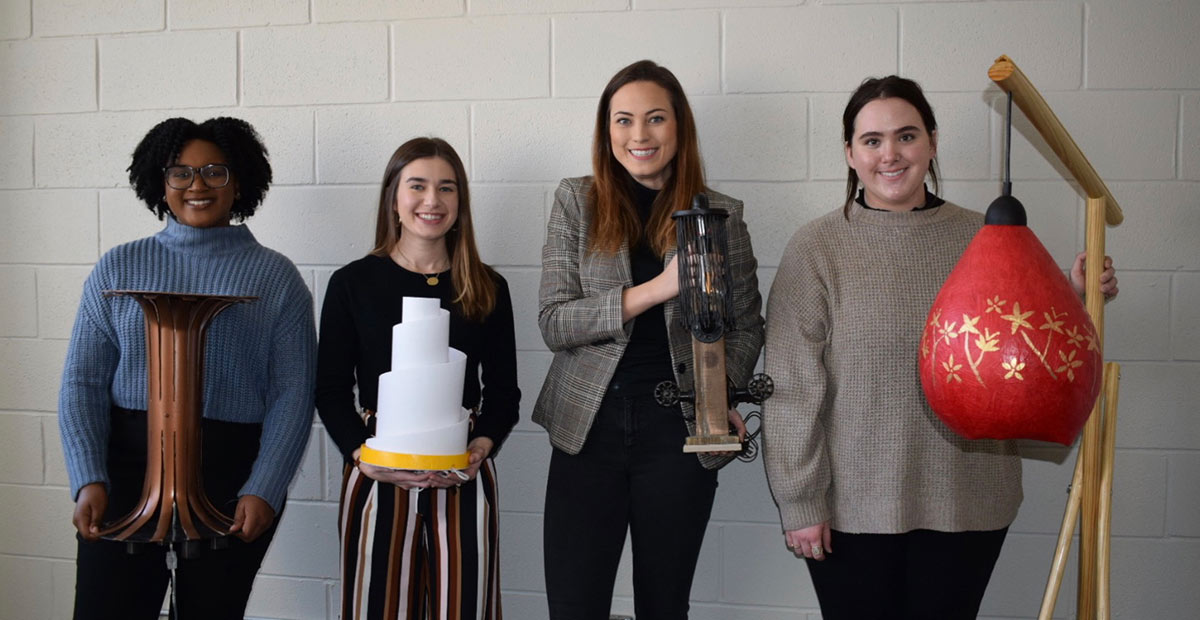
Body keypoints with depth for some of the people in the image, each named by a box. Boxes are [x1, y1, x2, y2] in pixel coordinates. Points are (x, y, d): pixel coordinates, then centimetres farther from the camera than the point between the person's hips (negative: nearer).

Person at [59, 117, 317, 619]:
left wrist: (264, 491, -12)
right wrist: (88, 480, -9)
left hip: (233, 473, -1)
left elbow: (293, 393, -2)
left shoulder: (275, 276, 3)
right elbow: (83, 382, 4)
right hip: (129, 464, 1)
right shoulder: (119, 267, 7)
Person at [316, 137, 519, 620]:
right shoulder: (352, 283, 2)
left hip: (464, 477, 1)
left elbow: (503, 391, 9)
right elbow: (331, 392, 3)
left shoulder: (488, 288, 7)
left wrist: (482, 446, -9)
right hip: (378, 478, -1)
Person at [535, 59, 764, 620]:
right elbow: (552, 322, -6)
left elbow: (745, 326, 10)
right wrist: (657, 287, -17)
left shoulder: (720, 214, 4)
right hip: (588, 429, 0)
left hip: (679, 433, 0)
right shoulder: (576, 201, 2)